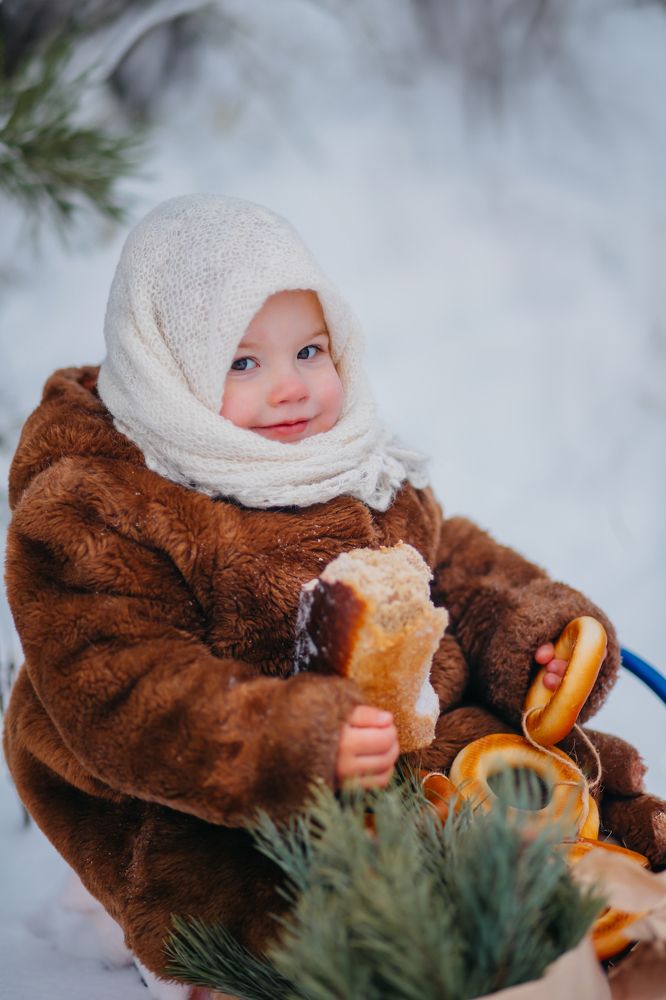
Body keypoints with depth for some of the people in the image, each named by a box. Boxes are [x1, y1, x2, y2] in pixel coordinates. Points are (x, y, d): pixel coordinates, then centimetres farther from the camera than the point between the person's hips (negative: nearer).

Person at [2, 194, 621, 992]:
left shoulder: (364, 473, 9)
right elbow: (124, 700, -25)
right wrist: (297, 745, -38)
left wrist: (535, 637, -3)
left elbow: (453, 564, 18)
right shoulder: (90, 517, -16)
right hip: (193, 819, -7)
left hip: (406, 742, 7)